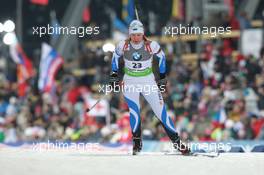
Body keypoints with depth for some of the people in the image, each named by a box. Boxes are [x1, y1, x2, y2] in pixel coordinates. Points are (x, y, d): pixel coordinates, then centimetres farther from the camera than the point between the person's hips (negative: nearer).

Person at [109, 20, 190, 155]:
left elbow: (161, 56, 3)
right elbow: (116, 56, 9)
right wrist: (114, 74, 6)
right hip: (130, 82, 1)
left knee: (160, 111, -4)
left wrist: (162, 77, 8)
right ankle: (137, 142, 4)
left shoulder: (151, 46, -16)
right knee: (134, 112, -12)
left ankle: (176, 141, 2)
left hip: (148, 81, -1)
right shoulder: (123, 46, -12)